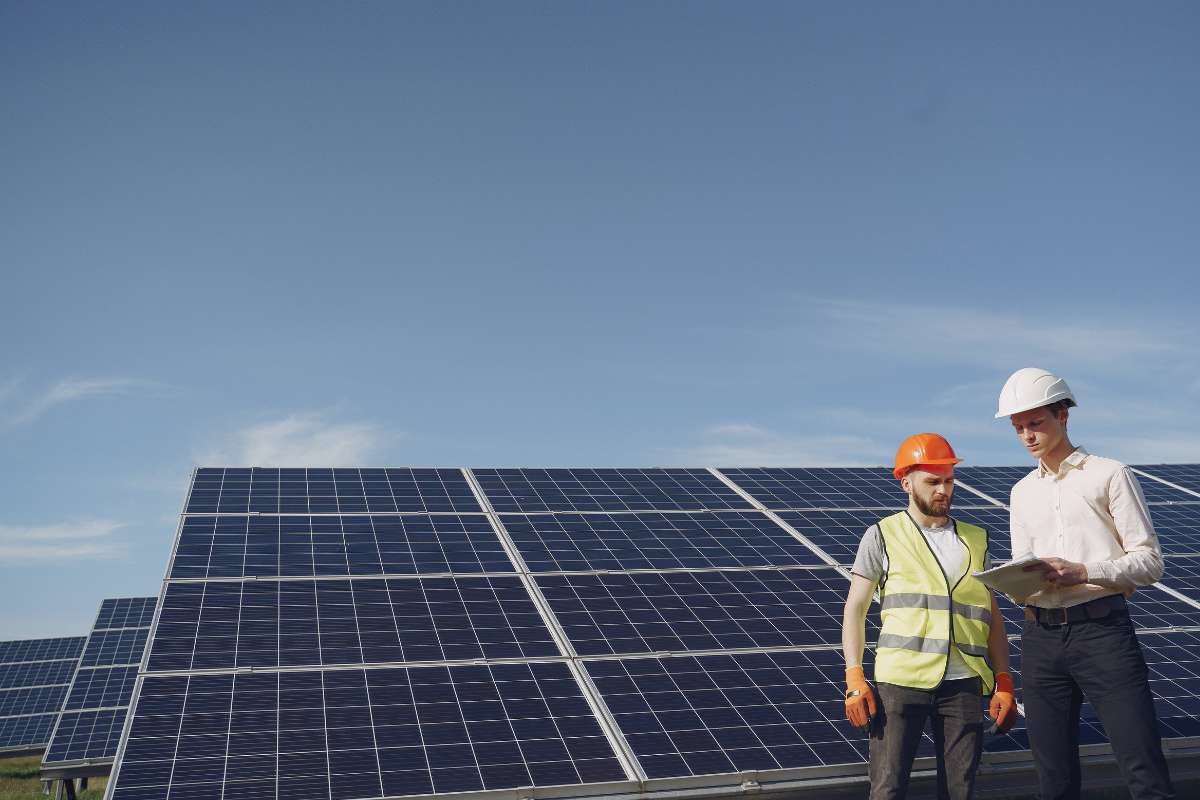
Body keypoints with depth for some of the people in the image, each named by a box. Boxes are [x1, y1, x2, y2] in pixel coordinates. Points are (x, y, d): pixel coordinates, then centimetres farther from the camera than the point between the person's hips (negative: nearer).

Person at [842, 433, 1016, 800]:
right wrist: (854, 679, -6)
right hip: (900, 680, -3)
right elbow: (855, 609, 3)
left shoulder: (975, 540, 15)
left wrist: (1004, 683, 8)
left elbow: (992, 616, 17)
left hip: (964, 684, 3)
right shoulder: (883, 536, 5)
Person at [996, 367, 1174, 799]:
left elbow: (1149, 561, -2)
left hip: (1102, 629, -5)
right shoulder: (1022, 492, 19)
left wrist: (1083, 572, -18)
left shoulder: (1110, 475, 3)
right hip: (1040, 637, 5)